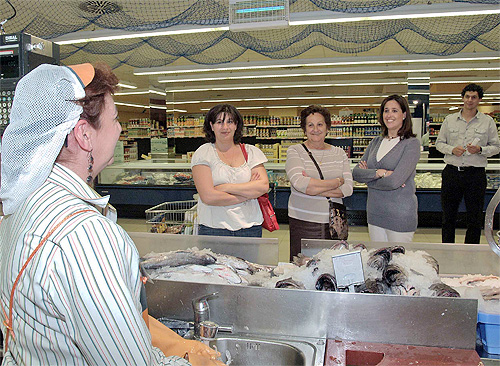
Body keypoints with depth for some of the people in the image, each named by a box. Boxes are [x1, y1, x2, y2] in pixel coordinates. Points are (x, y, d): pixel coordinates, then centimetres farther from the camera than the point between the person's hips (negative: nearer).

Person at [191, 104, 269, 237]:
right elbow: (208, 197, -12)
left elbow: (264, 186, -5)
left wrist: (226, 187, -11)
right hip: (213, 228, -2)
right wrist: (249, 192, -8)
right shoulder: (203, 153, -1)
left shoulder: (251, 151, 7)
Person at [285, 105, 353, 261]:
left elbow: (348, 188, 0)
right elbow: (299, 183, -16)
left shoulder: (339, 153, 10)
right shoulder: (294, 151, 1)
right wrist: (337, 182, -9)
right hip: (303, 223, -2)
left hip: (334, 223, 3)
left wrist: (313, 187, -10)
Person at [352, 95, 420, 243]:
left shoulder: (411, 143, -9)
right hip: (374, 213, 5)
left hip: (400, 216, -5)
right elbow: (356, 173, 0)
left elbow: (394, 181, -20)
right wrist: (379, 173, -16)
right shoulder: (376, 142, 9)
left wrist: (368, 176, -6)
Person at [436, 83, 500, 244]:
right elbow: (439, 143, 10)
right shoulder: (449, 119, 8)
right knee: (448, 216, 9)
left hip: (476, 174, -1)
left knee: (475, 219, 5)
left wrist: (480, 150, -13)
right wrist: (452, 149, -10)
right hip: (452, 172, 1)